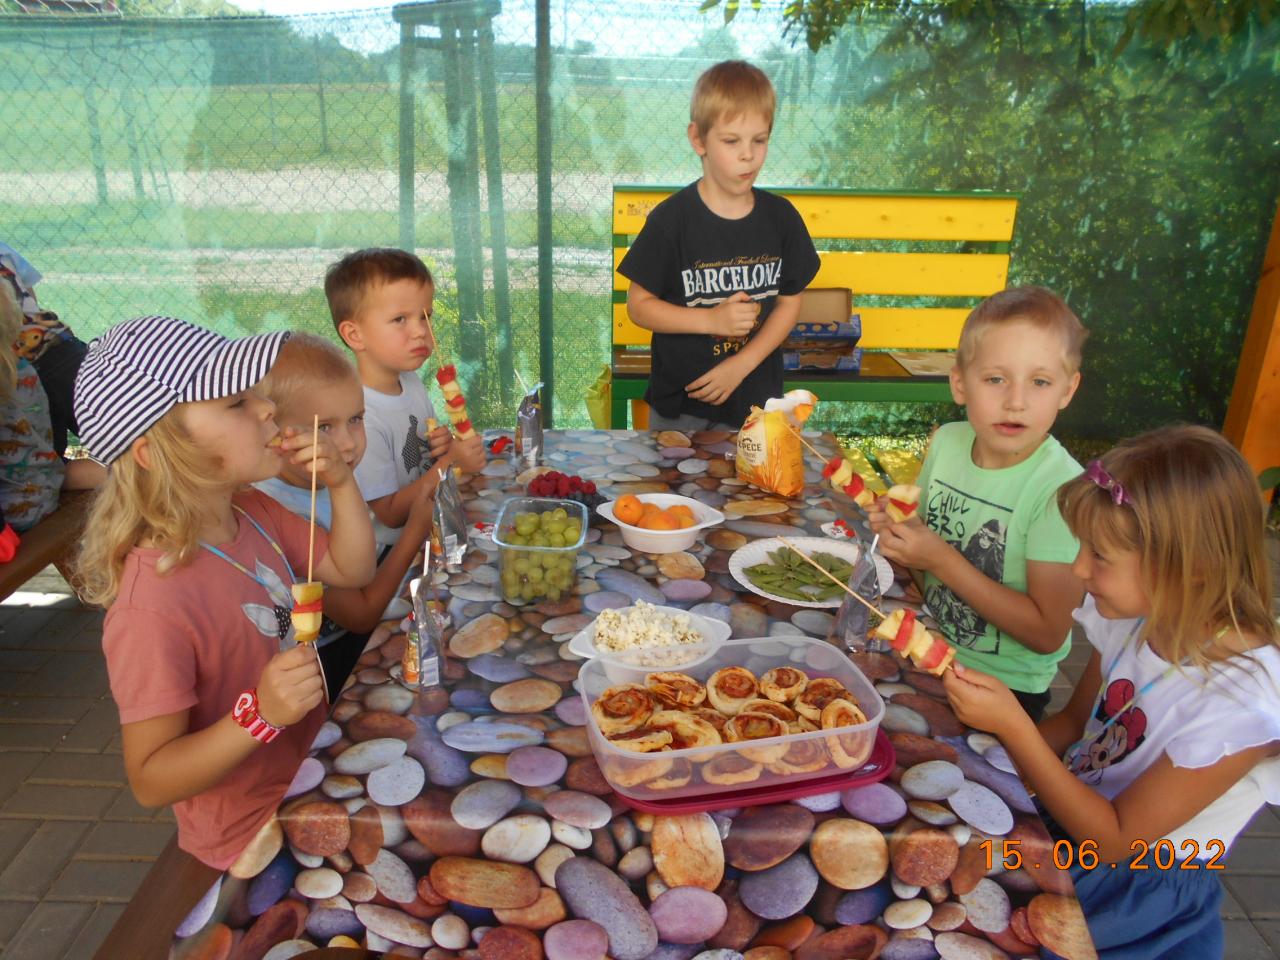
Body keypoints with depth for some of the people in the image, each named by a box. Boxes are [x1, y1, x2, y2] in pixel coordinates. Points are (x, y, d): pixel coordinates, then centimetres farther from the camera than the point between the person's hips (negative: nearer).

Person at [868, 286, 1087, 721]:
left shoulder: (1061, 488, -23)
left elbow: (1048, 633, -22)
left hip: (1003, 689, -5)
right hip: (930, 653, 5)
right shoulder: (947, 441, -6)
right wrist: (899, 531, -11)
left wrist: (943, 561, -26)